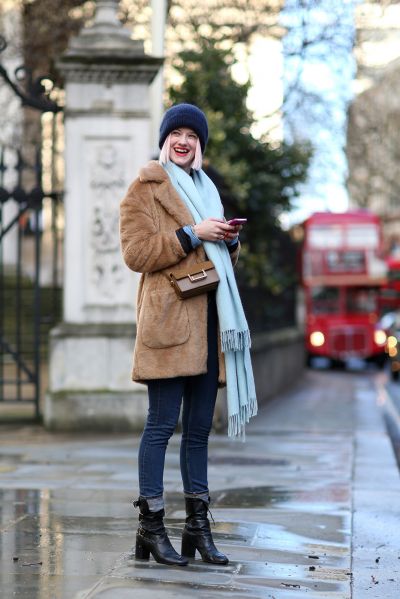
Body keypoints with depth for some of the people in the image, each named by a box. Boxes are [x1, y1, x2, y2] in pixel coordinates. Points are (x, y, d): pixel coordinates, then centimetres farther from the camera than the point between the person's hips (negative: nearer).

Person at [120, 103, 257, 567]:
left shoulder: (206, 189, 24)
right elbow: (135, 252, -9)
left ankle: (198, 524, 14)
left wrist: (230, 240, 8)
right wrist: (192, 234, -13)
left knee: (199, 427, 9)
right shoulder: (146, 187, 2)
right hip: (169, 320, -7)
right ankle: (150, 526, -2)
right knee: (162, 422, -8)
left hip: (208, 321, 7)